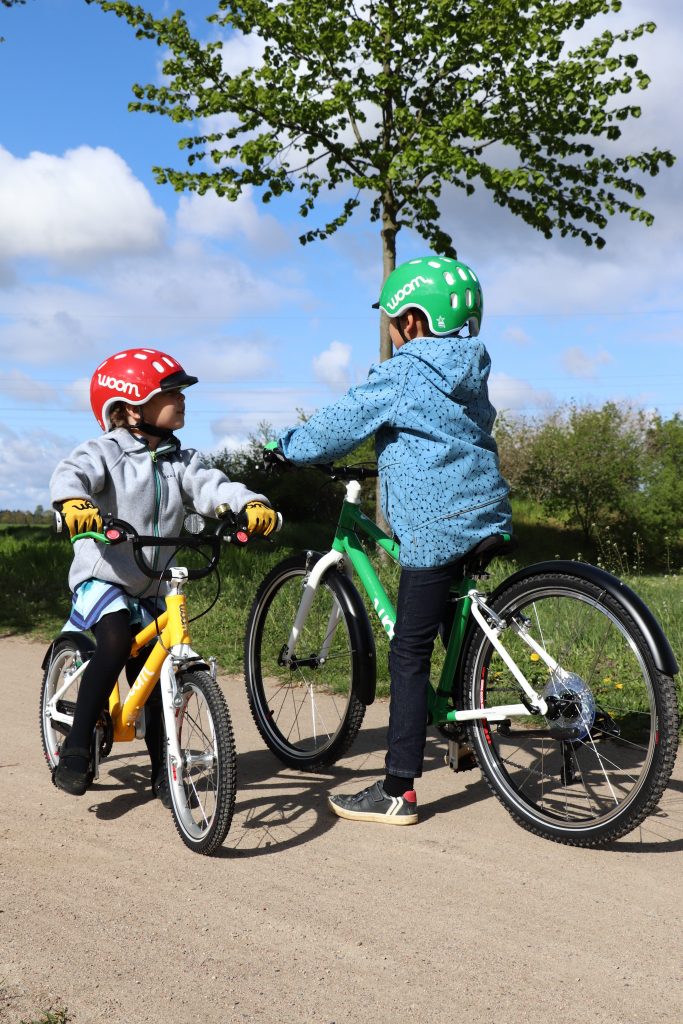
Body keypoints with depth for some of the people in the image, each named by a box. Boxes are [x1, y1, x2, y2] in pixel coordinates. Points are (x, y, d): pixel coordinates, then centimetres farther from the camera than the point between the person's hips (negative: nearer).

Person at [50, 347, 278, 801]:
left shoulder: (182, 462, 3)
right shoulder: (104, 452, -10)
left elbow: (213, 487, -11)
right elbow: (71, 473, -28)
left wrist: (252, 504, -33)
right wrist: (74, 502, -52)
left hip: (152, 588, 5)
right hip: (102, 576, -5)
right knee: (117, 640, -30)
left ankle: (161, 768, 22)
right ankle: (77, 746, -20)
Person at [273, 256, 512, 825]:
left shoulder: (402, 375, -11)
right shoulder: (471, 371, 13)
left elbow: (339, 427, -7)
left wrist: (290, 445, 10)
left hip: (436, 529, -9)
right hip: (486, 518, 9)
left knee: (409, 655, -5)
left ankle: (398, 793, -2)